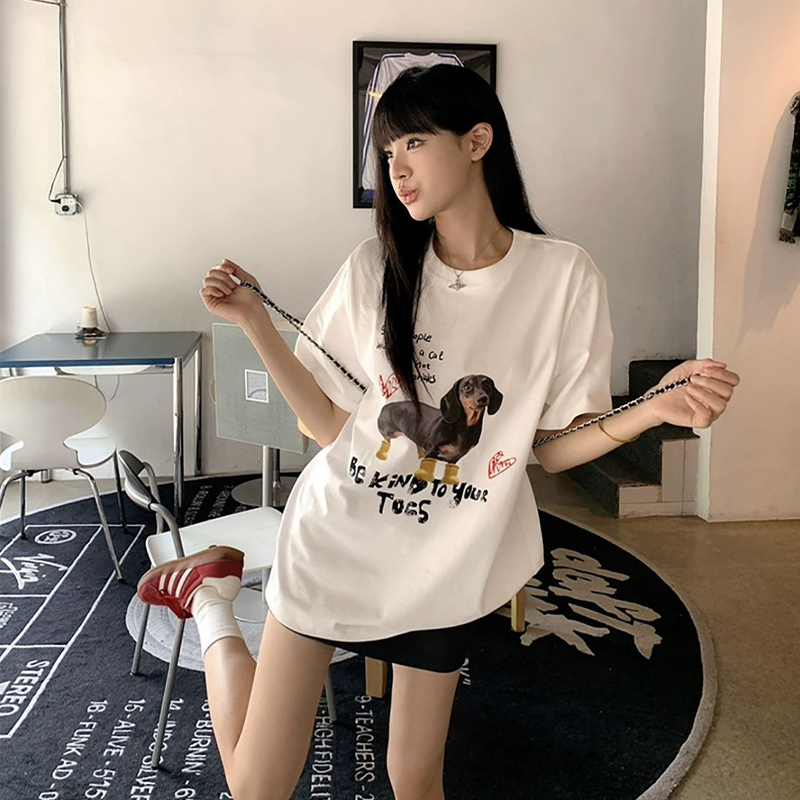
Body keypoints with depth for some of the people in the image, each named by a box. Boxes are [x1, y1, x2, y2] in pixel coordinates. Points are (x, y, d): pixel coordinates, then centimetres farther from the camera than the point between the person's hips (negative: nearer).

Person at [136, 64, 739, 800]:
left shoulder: (564, 275, -10)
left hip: (446, 567, 0)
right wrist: (256, 323, -11)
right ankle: (211, 598, 31)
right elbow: (331, 425, -4)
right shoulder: (375, 268, -7)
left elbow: (551, 446, -5)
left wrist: (656, 410, -22)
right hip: (334, 544, 0)